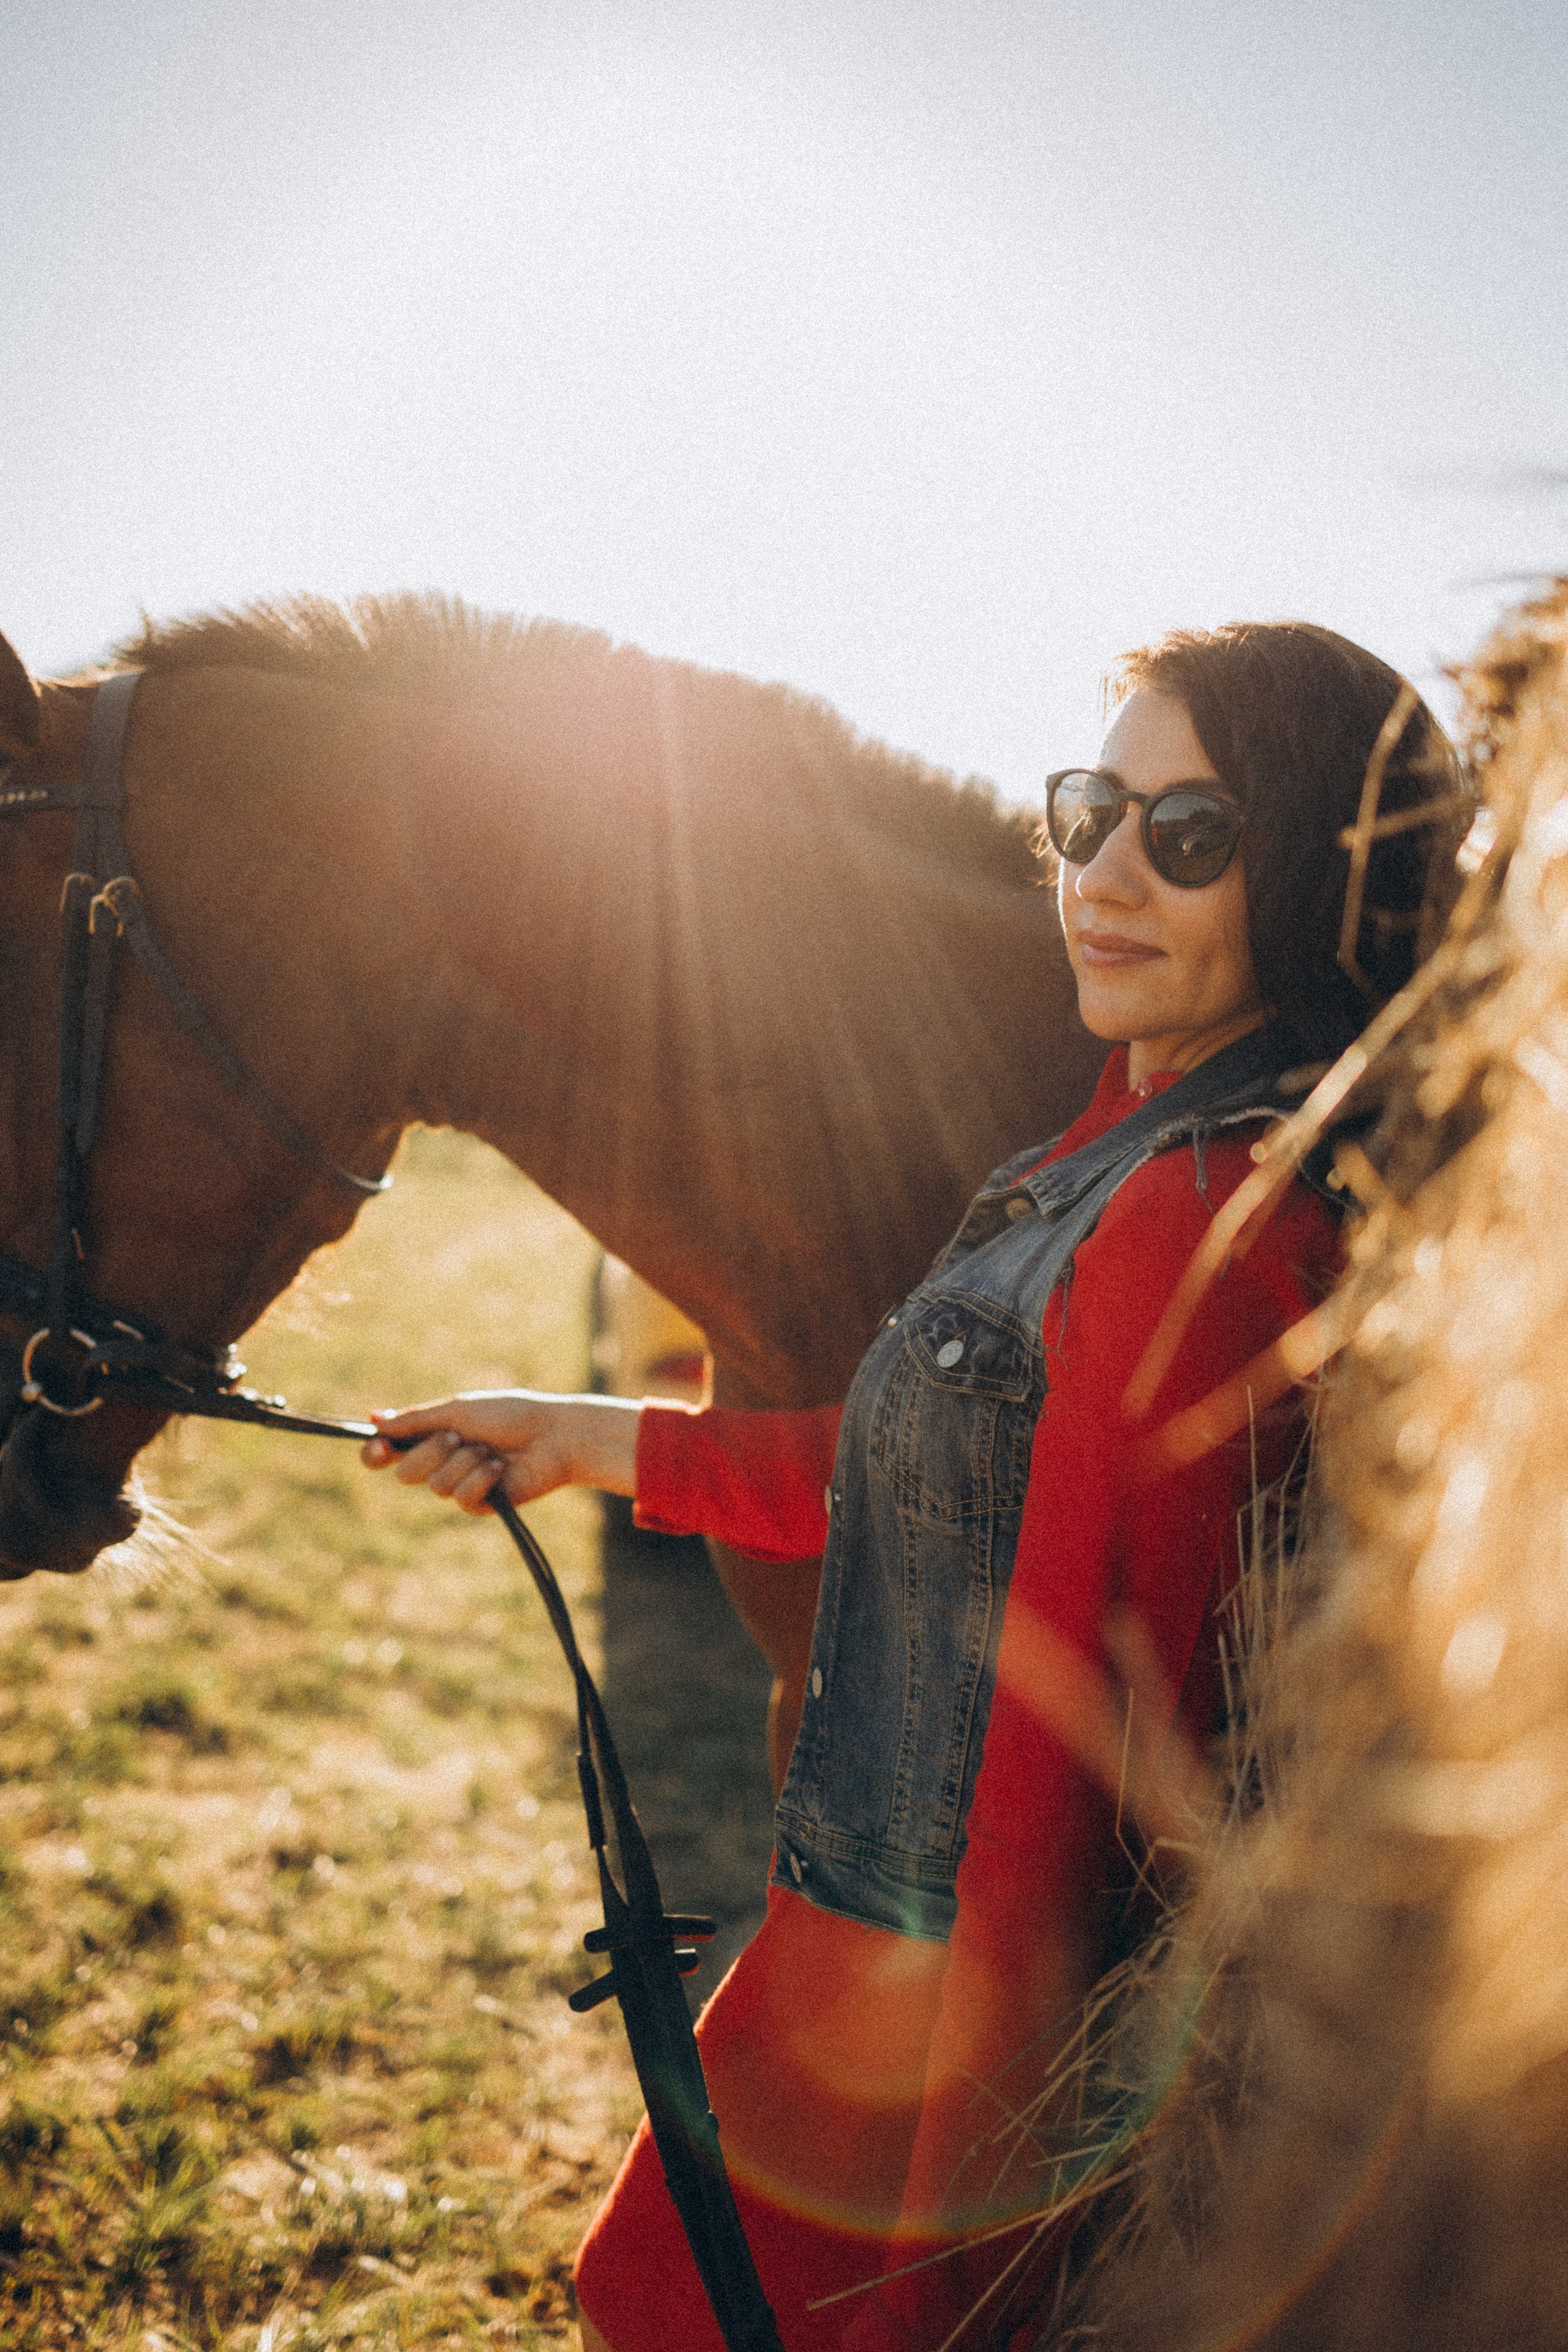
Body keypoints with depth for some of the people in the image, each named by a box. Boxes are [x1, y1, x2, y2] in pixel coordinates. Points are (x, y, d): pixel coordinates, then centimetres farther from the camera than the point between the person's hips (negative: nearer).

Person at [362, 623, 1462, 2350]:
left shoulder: (1208, 1219, -26)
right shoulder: (1136, 1144, 6)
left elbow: (1087, 1749, -25)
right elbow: (933, 1476, 15)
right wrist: (589, 1441, 20)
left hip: (939, 2019, -9)